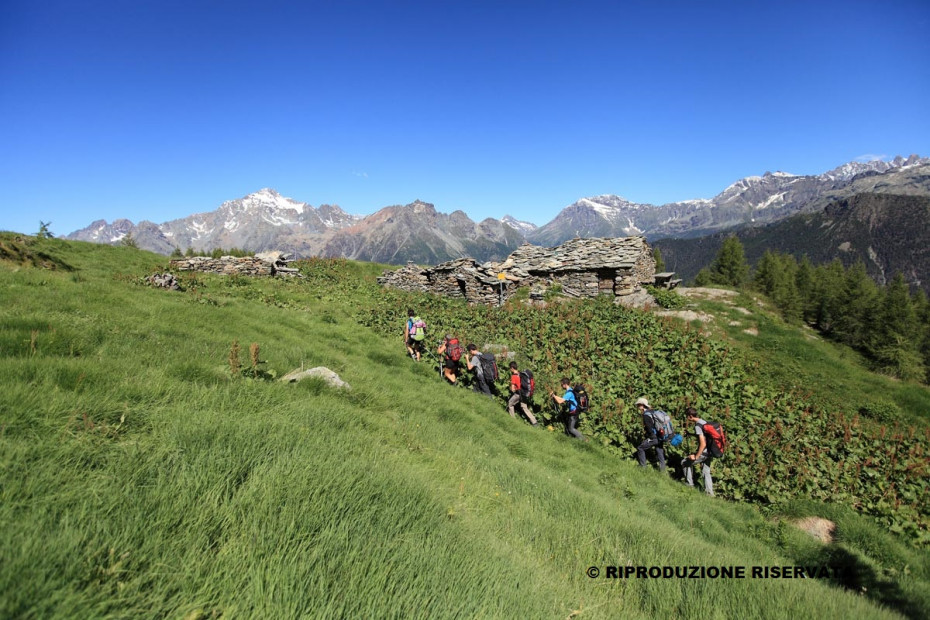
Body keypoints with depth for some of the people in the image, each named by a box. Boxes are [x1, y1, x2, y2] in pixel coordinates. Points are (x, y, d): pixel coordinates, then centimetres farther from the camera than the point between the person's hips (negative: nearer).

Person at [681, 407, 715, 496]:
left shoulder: (698, 426, -20)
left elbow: (703, 444, -24)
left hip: (704, 452, -9)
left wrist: (696, 456, -17)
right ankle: (709, 493, 23)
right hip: (709, 452, 9)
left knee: (685, 462, 7)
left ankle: (689, 484, 13)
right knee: (706, 472, 18)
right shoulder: (704, 422, 7)